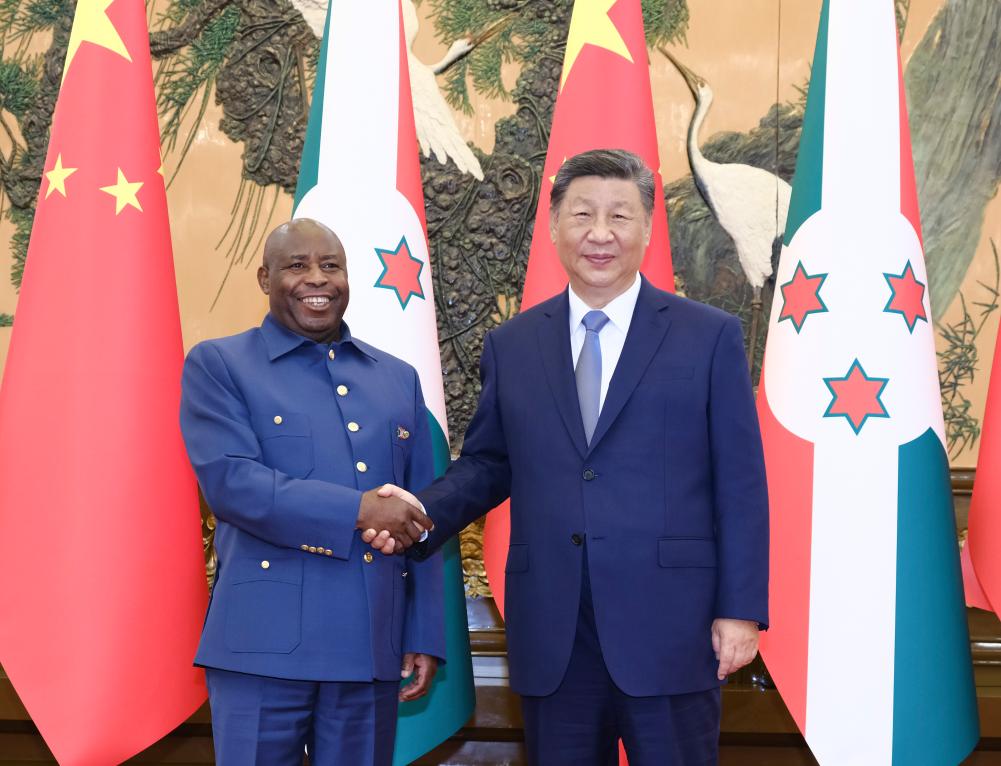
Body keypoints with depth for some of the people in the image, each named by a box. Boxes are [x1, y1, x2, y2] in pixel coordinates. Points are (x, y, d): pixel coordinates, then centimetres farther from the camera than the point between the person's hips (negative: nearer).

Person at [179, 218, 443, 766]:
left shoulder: (398, 379, 14)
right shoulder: (217, 365, 2)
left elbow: (420, 521, 13)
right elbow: (230, 482, -14)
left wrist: (425, 636, 8)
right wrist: (357, 511, -19)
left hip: (372, 645, 4)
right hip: (264, 643, -4)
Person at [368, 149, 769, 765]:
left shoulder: (710, 337, 1)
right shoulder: (512, 346, 10)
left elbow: (740, 485, -1)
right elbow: (487, 464, 14)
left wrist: (741, 610, -5)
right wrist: (424, 510, -5)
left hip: (668, 625, -2)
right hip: (550, 634, 3)